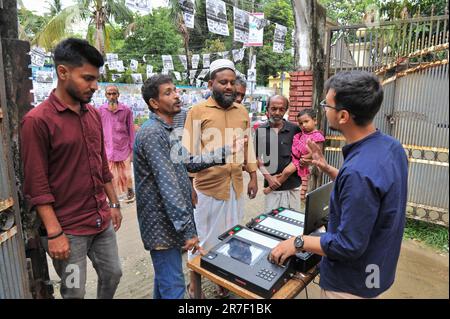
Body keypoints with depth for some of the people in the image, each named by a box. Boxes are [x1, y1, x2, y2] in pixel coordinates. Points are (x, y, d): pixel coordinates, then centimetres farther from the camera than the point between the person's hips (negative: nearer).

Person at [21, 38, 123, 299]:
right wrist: (54, 233, -16)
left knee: (113, 275, 18)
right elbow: (36, 185, -15)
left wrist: (114, 203, 14)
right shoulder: (37, 120, -14)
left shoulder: (94, 114, 6)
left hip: (102, 221, 6)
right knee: (75, 292, 10)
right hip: (69, 229, -6)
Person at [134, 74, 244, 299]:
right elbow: (168, 186, -26)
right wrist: (188, 229, -25)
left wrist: (226, 152, 10)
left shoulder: (166, 131, 13)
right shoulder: (153, 133, -21)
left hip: (170, 221, 10)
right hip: (164, 224, -10)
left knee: (164, 280, 24)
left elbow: (188, 162, 13)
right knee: (173, 288, 1)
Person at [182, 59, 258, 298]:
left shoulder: (242, 112, 8)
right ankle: (194, 283, 30)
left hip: (235, 185, 5)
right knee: (202, 237, 9)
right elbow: (189, 151, -8)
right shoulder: (197, 111, -7)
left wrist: (253, 176, 11)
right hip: (207, 186, -4)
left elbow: (248, 145, 13)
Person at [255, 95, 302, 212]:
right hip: (271, 185, 0)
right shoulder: (260, 130, 0)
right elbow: (256, 157, 3)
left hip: (293, 185, 1)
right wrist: (268, 176, -6)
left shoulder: (295, 129, -2)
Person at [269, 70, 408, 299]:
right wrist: (327, 169, 2)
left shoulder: (359, 171, -36)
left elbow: (349, 246, -29)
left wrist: (298, 242, -18)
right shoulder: (391, 146, -6)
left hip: (352, 283, -8)